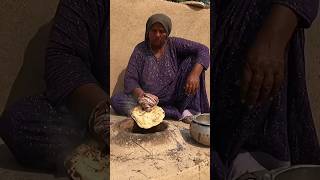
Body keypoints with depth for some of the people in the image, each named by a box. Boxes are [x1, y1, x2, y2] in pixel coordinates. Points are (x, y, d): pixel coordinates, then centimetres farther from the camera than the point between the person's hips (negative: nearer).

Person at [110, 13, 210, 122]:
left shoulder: (174, 44, -1)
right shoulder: (140, 50, -2)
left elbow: (203, 50, -10)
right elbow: (130, 79, -7)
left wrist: (195, 74, -29)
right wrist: (140, 95, -30)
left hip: (175, 98, 0)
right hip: (150, 101, 1)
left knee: (193, 59, -13)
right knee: (116, 100, -25)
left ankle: (191, 110, -18)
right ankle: (177, 113, -27)